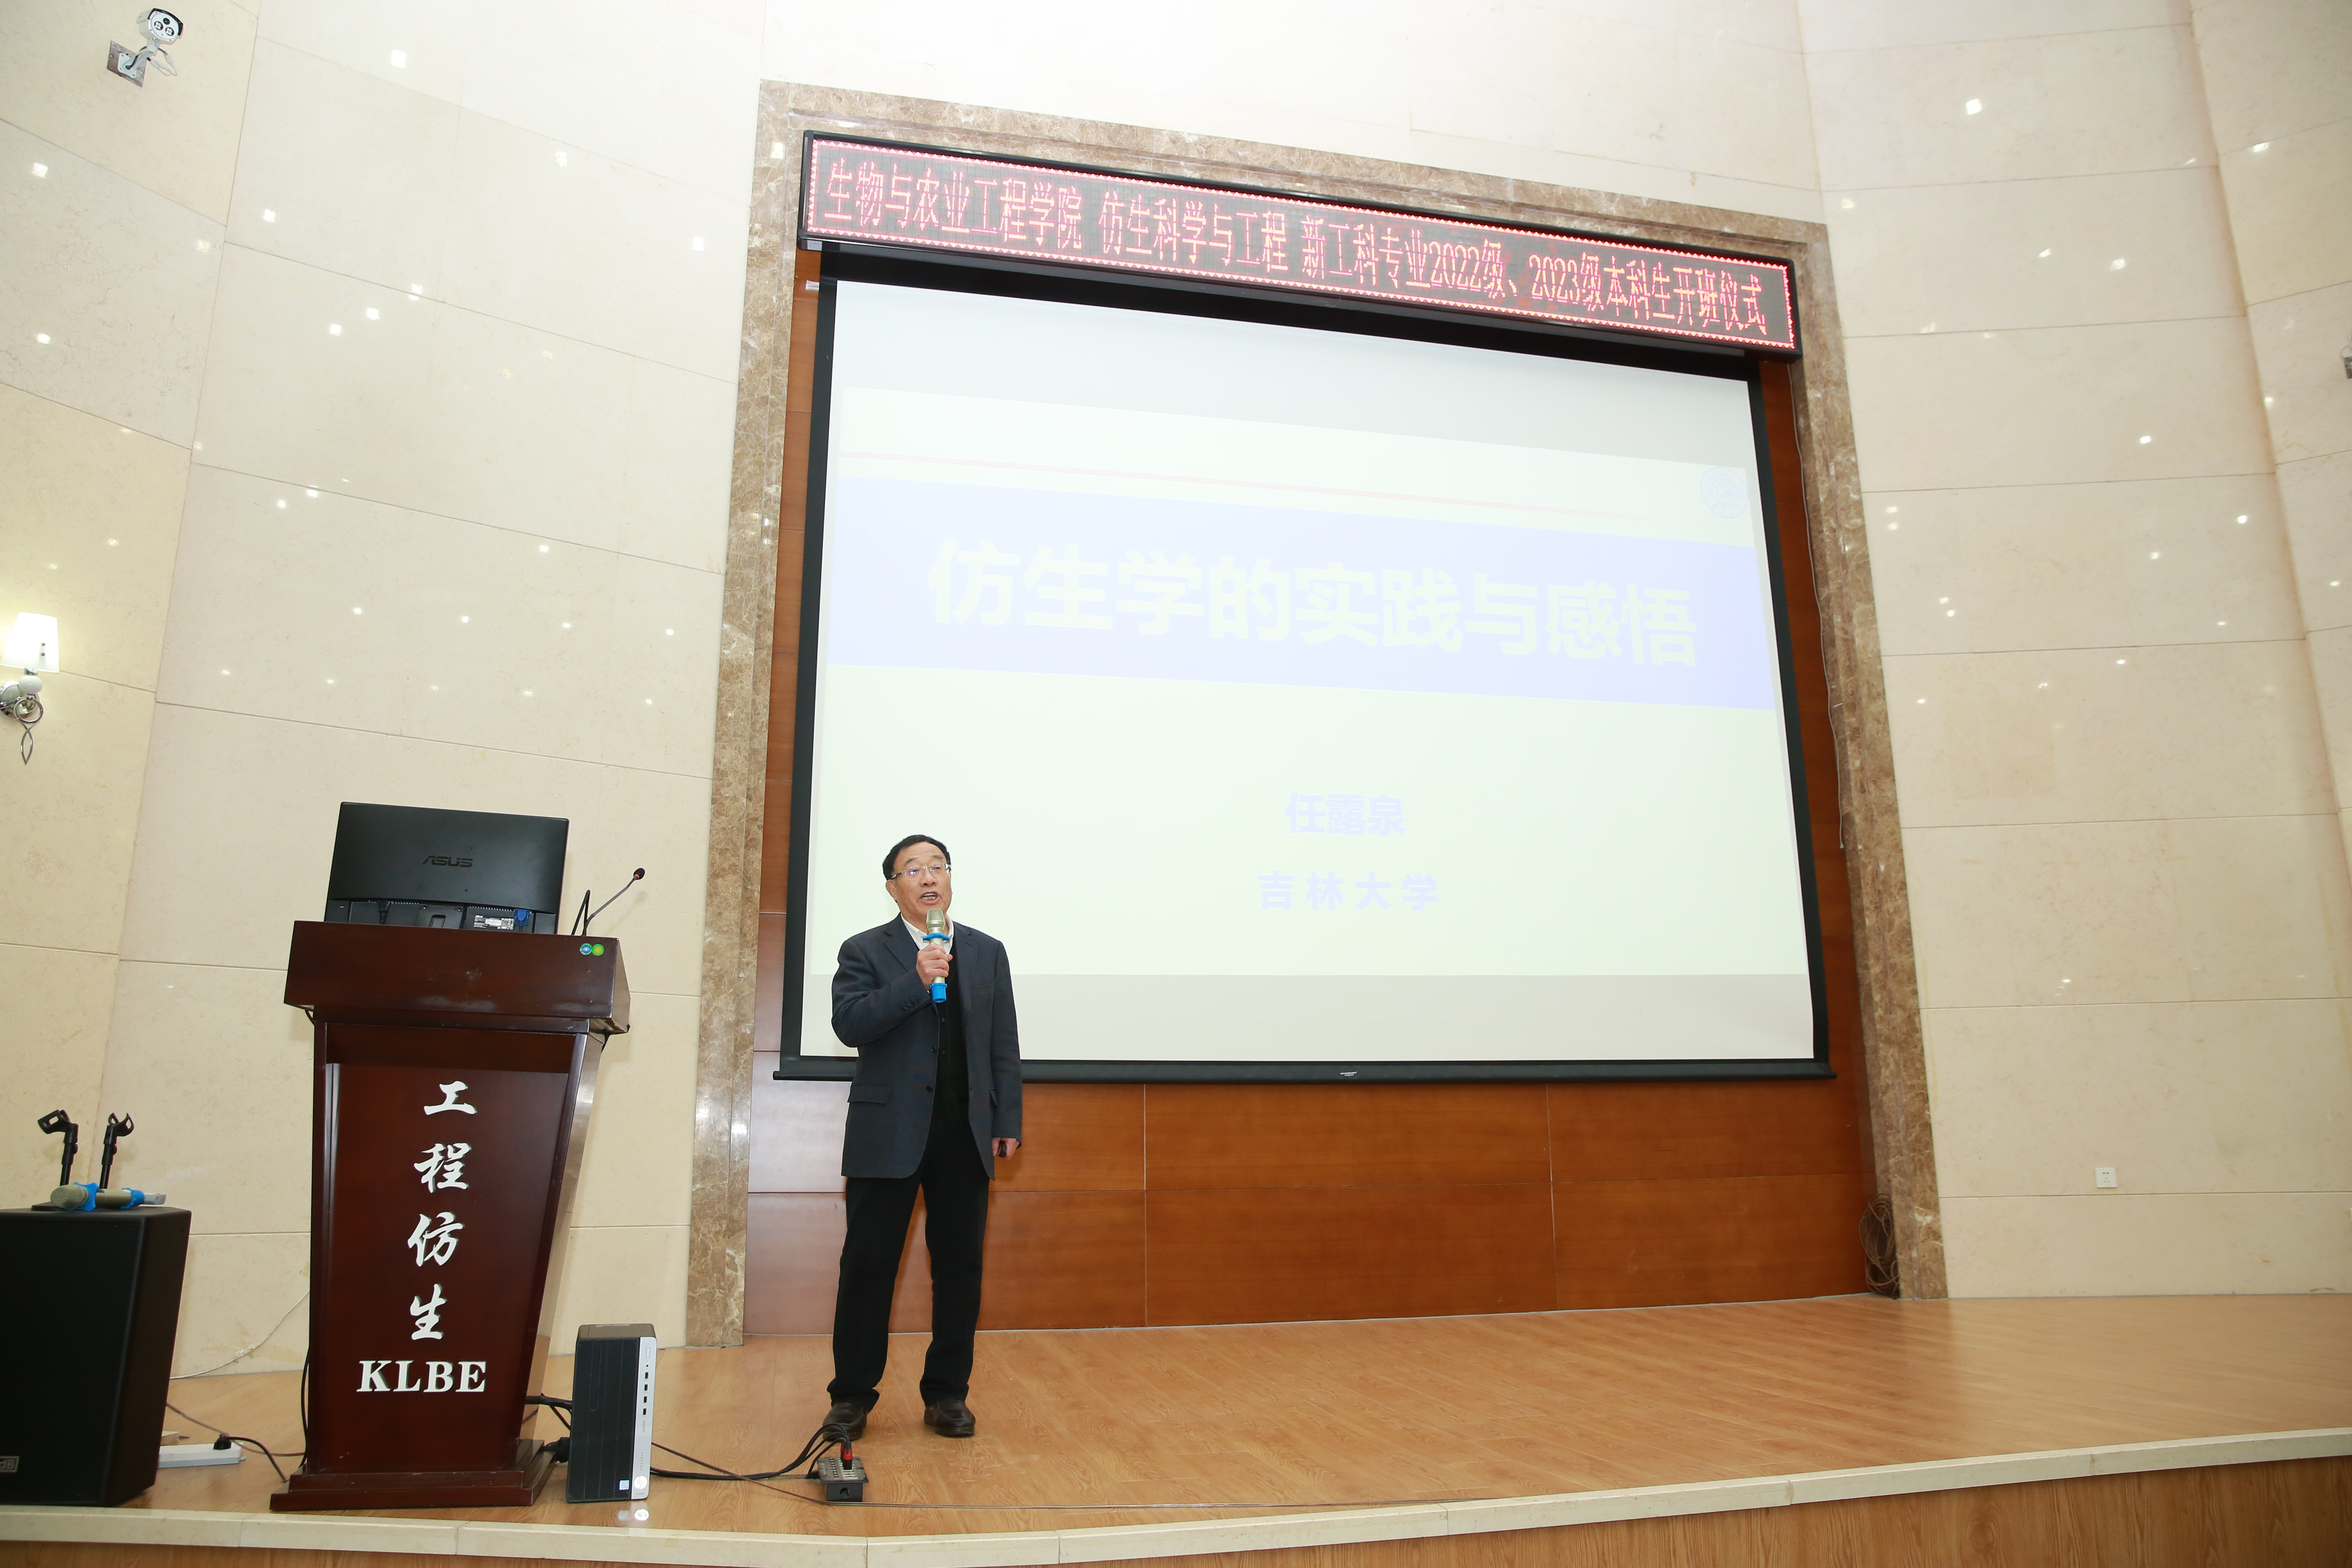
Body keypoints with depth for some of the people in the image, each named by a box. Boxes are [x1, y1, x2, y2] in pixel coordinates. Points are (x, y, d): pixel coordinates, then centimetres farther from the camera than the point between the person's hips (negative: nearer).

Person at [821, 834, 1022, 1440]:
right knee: (868, 1265, 1)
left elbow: (1004, 1045, 10)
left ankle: (947, 1394, 18)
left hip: (966, 1134, 3)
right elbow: (849, 1024, -12)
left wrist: (1007, 1123, 4)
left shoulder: (987, 952, 11)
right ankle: (852, 1396, 14)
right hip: (889, 1133, -2)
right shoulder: (864, 951, 3)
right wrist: (915, 982, -21)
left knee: (960, 1265, 6)